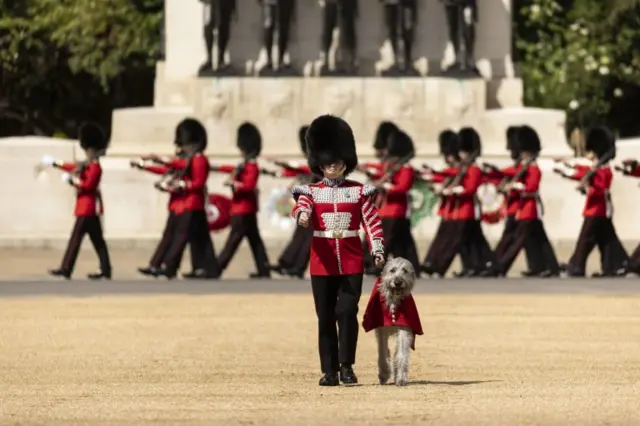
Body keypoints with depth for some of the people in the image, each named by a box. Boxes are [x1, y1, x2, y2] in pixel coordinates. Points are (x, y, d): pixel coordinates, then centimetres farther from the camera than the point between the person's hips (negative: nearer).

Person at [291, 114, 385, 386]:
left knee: (347, 311, -13)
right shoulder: (311, 191, 6)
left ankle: (346, 365, -5)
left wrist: (378, 251, -9)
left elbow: (372, 222, 4)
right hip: (322, 264, 1)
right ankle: (329, 371, 6)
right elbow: (301, 207, -15)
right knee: (326, 318, 2)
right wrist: (302, 215, -39)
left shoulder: (359, 192, 7)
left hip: (351, 264, -1)